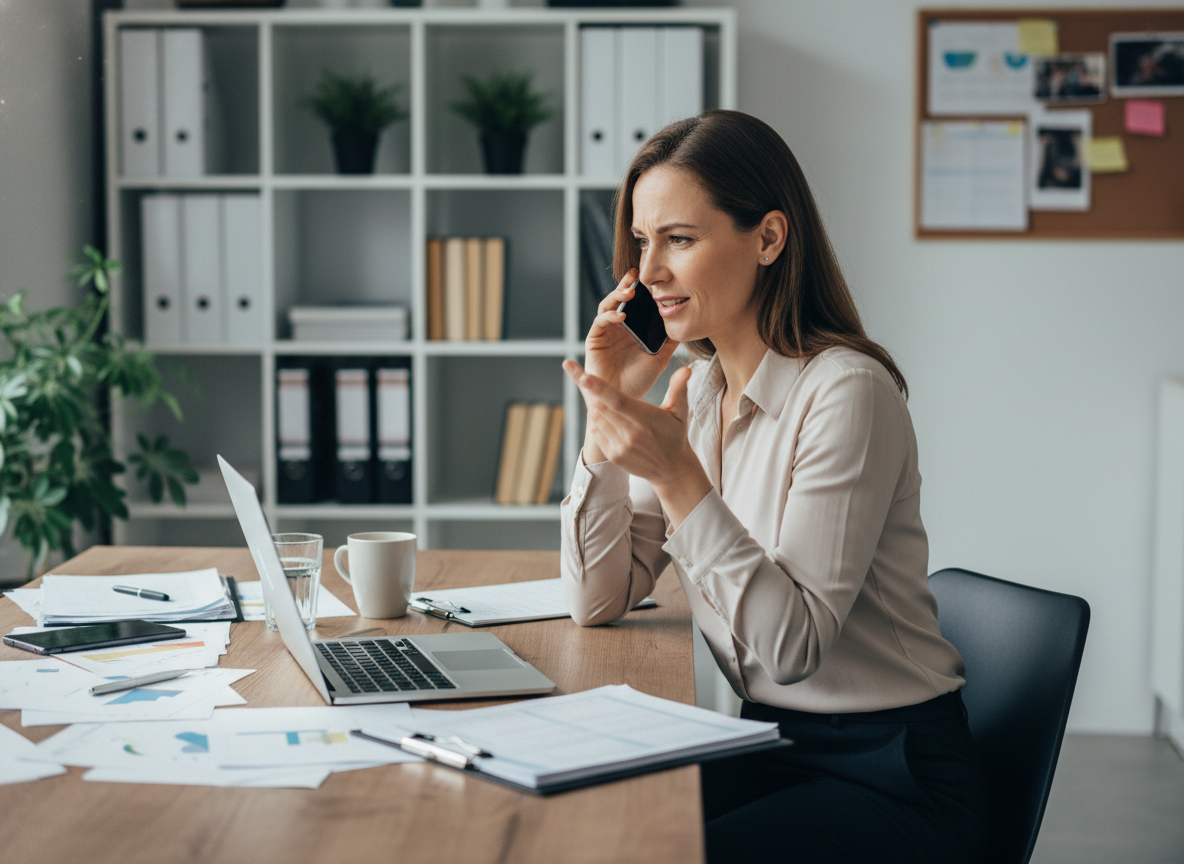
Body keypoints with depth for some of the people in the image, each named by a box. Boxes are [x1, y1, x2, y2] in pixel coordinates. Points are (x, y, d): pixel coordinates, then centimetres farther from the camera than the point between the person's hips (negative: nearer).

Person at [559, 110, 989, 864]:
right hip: (770, 746, 7)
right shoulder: (695, 391, 6)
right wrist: (609, 412, -6)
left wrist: (677, 475, -29)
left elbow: (794, 645, -22)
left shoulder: (847, 392, -18)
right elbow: (596, 602, 3)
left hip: (893, 776, -7)